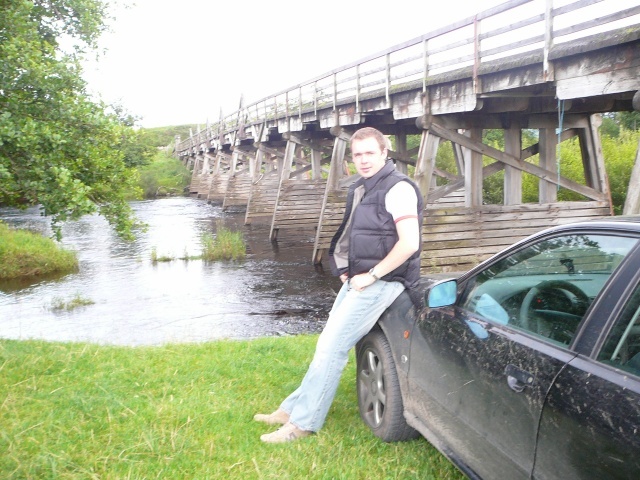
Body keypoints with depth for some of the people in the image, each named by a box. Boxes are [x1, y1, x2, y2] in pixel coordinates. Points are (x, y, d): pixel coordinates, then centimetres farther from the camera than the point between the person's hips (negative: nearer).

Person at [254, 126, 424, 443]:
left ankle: (303, 423, -2)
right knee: (328, 343, 11)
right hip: (358, 280, 9)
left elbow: (409, 244, -23)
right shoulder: (361, 189, 13)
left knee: (331, 346, -11)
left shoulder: (397, 189, -15)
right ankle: (294, 407, 19)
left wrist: (371, 275, -18)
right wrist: (347, 271, 10)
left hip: (381, 283, -9)